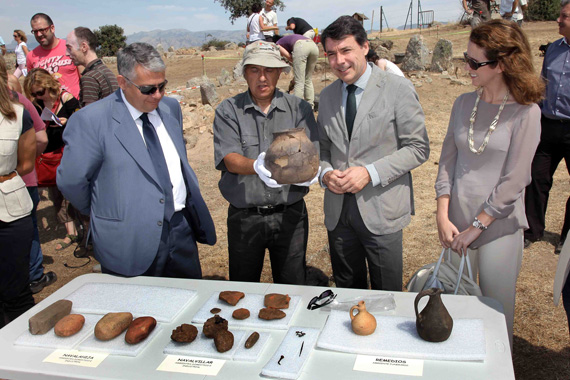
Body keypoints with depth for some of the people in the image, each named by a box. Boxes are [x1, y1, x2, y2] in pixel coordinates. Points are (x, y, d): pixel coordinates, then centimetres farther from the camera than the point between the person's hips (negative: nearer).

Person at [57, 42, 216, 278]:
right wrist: (103, 213, 4)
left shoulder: (171, 108, 8)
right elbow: (70, 181, -8)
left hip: (181, 231, 5)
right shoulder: (91, 120, -12)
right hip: (129, 244, -5)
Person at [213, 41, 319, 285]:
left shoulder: (299, 108, 3)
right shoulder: (228, 111, 0)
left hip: (290, 214, 1)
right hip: (244, 217, 0)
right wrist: (256, 166, -33)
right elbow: (229, 159, -12)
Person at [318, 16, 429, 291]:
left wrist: (370, 172, -18)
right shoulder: (327, 95, 9)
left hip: (381, 212, -4)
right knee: (347, 292, 18)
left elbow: (418, 148, -8)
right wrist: (325, 173, -6)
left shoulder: (398, 89, -7)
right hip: (338, 211, 4)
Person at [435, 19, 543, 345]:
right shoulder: (464, 104, 4)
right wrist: (443, 217, -4)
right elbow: (448, 161, 4)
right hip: (458, 223, 4)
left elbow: (513, 181, -13)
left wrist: (476, 227, -10)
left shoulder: (525, 112, -10)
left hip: (499, 226, -4)